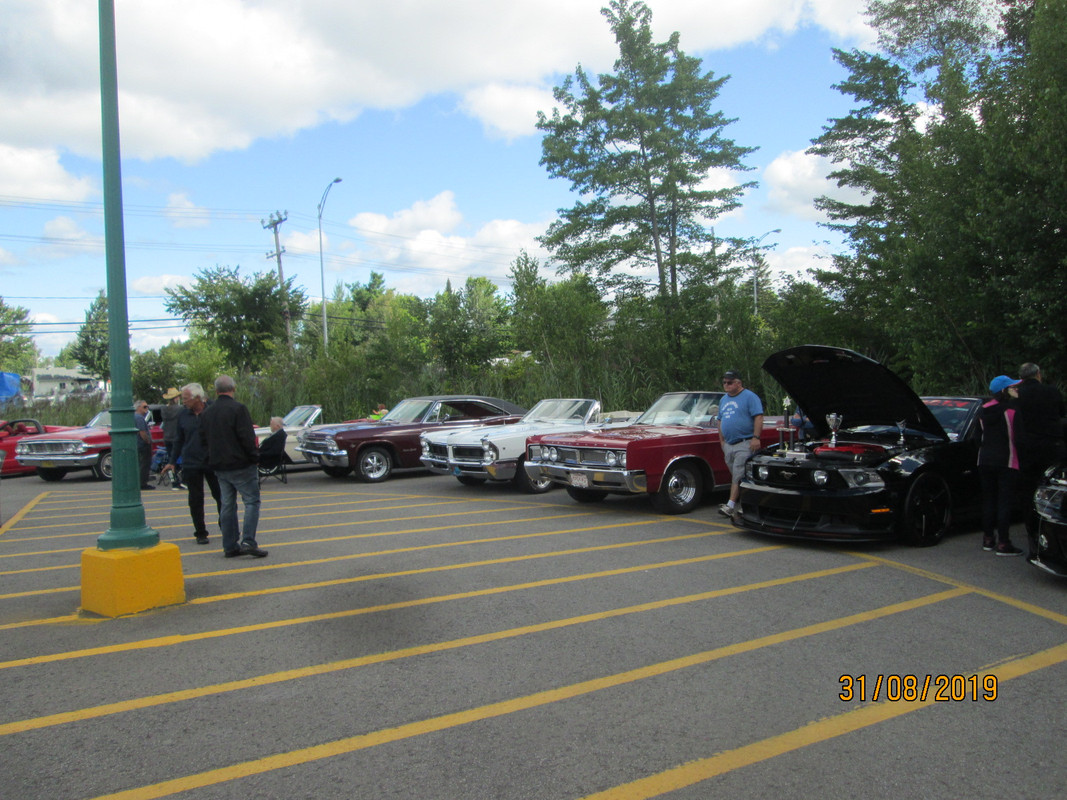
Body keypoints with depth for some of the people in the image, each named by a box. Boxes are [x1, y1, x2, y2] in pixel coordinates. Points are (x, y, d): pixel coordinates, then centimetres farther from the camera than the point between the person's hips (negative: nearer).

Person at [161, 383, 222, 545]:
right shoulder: (183, 415, 4)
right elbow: (179, 440, 14)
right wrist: (172, 461, 12)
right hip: (191, 464, 3)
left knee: (220, 496, 5)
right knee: (195, 500, 5)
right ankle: (200, 533, 15)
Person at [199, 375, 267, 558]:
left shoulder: (207, 412, 10)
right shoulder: (238, 409, -13)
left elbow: (203, 440, 15)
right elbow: (247, 438, -17)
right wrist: (254, 457, -6)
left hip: (219, 466, 7)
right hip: (240, 464, -7)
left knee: (227, 505, 11)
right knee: (252, 501, -1)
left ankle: (230, 546, 12)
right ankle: (248, 541, -11)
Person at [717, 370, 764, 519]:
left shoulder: (750, 397, -4)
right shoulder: (723, 400, 19)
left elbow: (758, 417, -11)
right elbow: (721, 421, 25)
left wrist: (756, 438, -19)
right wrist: (722, 440, 18)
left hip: (745, 444, -8)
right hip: (728, 445, 8)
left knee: (738, 476, -11)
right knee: (736, 476, 9)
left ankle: (731, 505, -16)